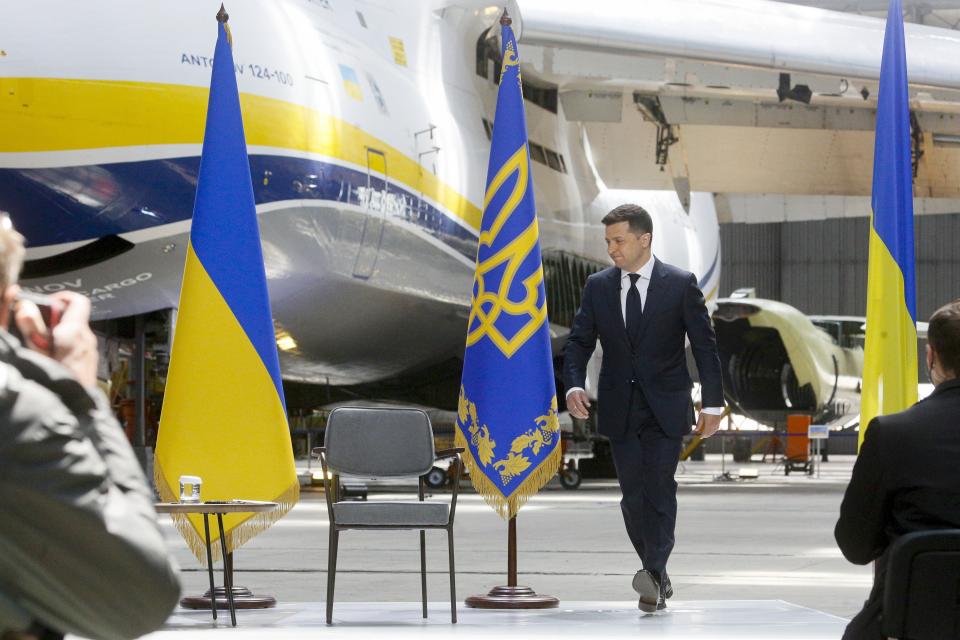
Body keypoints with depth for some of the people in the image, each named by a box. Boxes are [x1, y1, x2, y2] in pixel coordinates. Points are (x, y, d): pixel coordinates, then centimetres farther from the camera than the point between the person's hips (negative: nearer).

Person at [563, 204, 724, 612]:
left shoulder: (680, 285, -4)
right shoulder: (597, 287, 5)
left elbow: (704, 346, -1)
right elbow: (579, 342, 7)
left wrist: (713, 404, -4)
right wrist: (574, 385, -12)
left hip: (665, 408, -3)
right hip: (619, 409, 3)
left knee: (659, 488, -15)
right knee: (634, 496, 3)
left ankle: (653, 572, -23)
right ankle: (658, 580, 12)